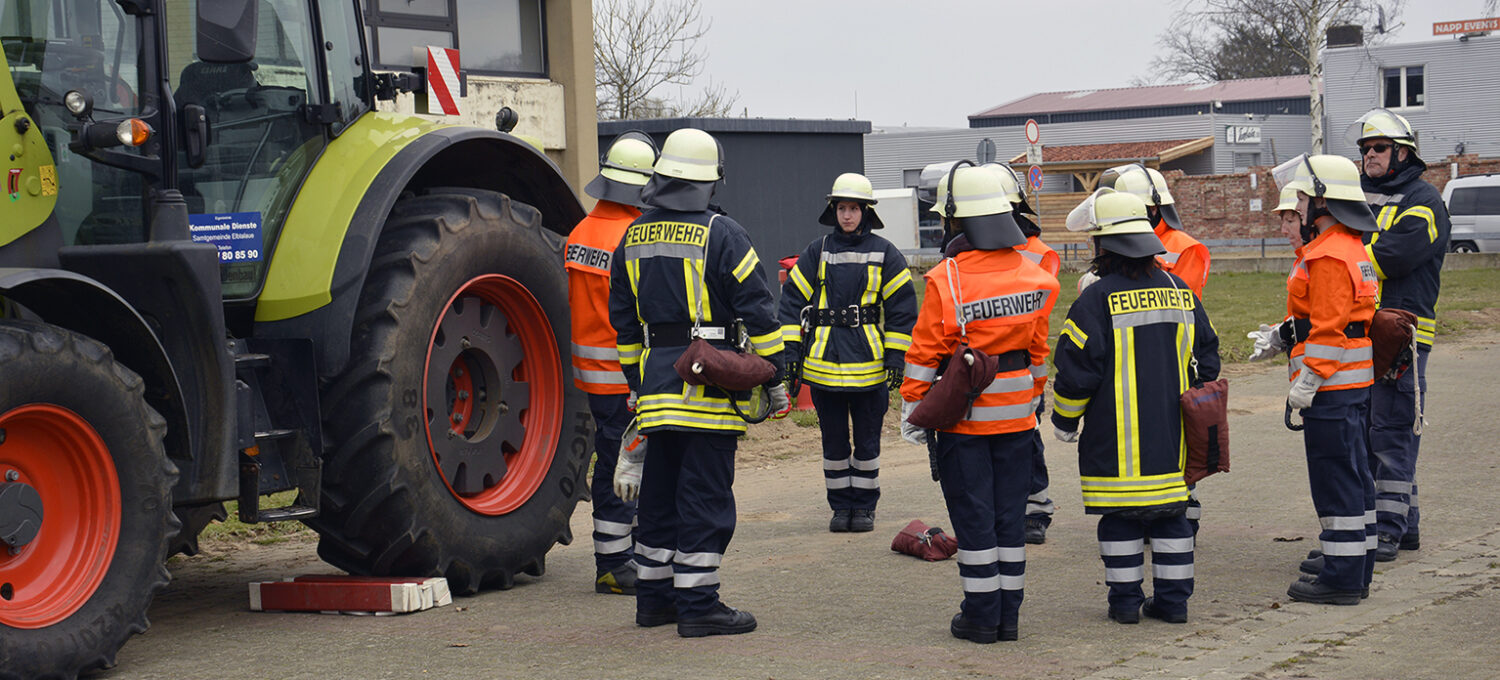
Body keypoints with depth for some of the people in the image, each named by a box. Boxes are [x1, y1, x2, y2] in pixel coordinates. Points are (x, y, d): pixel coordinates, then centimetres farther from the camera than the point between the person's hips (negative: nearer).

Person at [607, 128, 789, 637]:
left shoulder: (634, 237, 11)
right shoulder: (720, 234, -9)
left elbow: (624, 319, 17)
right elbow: (757, 311, -9)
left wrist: (638, 384, 25)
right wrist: (774, 381, -2)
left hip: (657, 380, 6)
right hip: (711, 383, -6)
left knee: (659, 493, 15)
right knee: (705, 495, -3)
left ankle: (654, 598, 21)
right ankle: (698, 605, -2)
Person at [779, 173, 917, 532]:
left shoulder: (884, 253, 1)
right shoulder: (817, 252, 5)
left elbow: (902, 307, 3)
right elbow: (792, 300, 8)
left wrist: (896, 357, -3)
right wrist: (791, 351, 0)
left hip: (869, 363, -1)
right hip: (823, 363, 1)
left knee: (867, 441, 6)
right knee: (833, 440, 8)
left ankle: (864, 507, 17)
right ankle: (841, 506, 18)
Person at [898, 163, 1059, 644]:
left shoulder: (946, 282, -15)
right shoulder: (1032, 275, 2)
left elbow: (925, 354, -11)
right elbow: (1039, 347, 11)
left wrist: (912, 407, -3)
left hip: (965, 416, -5)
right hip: (1017, 414, 5)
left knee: (973, 515, 3)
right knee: (1009, 513, 11)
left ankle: (981, 616, 7)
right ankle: (1009, 613, 16)